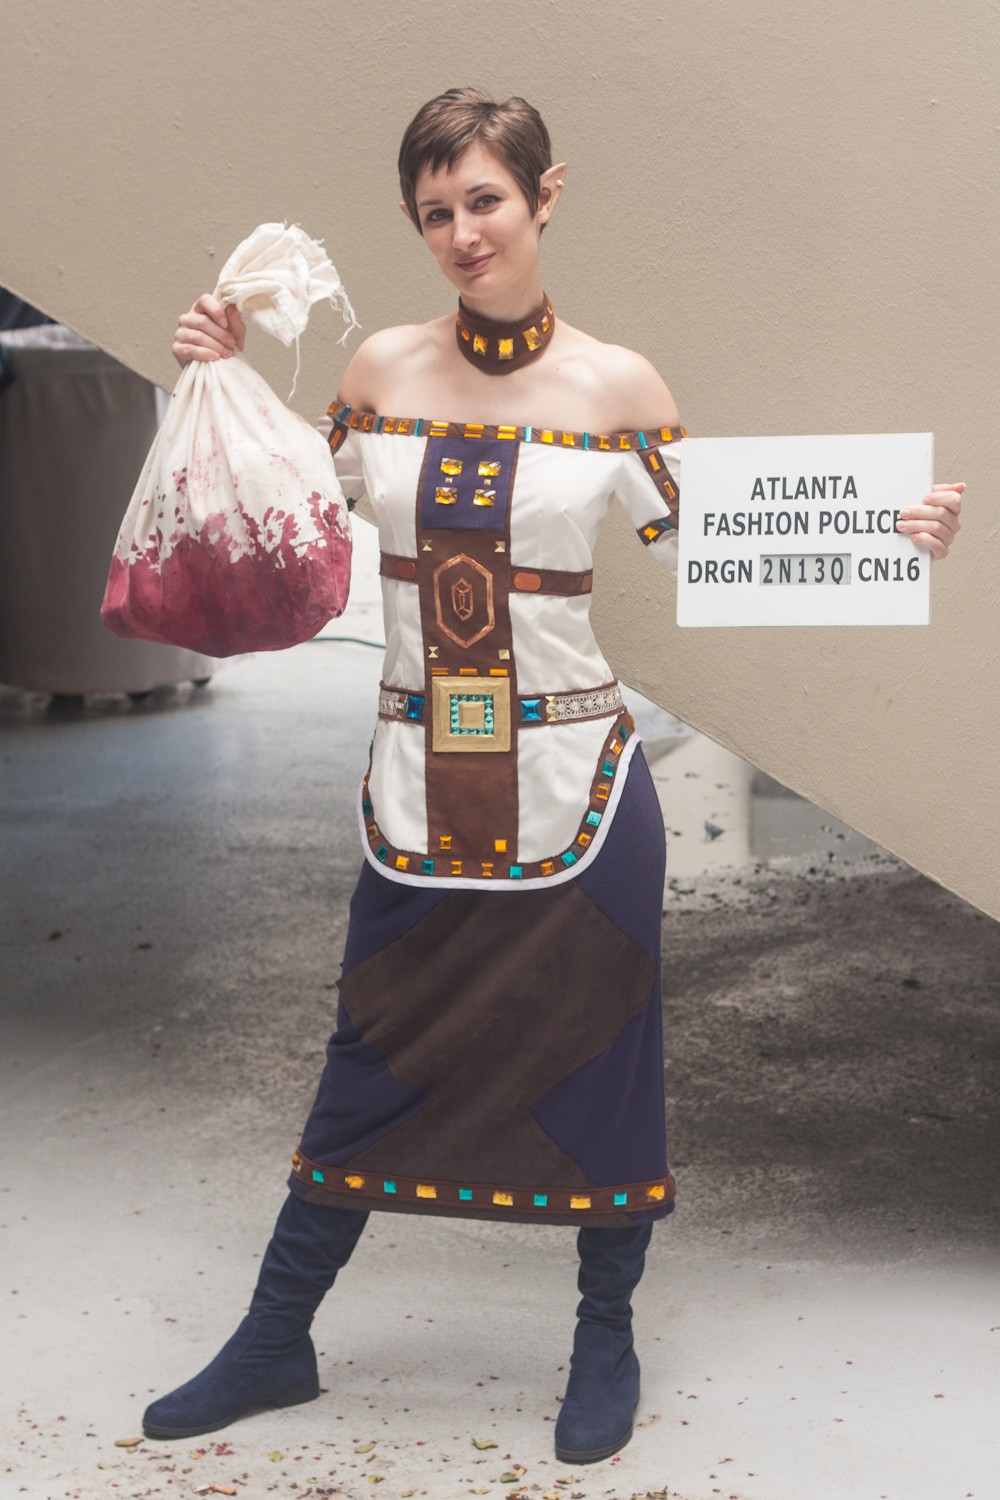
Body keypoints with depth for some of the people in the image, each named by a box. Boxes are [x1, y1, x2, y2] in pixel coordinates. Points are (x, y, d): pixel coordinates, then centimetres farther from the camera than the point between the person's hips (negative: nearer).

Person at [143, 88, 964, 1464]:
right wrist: (227, 383, 4)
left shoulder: (616, 388, -4)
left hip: (574, 791, -1)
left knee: (597, 1064, 9)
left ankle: (607, 1341, 32)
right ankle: (274, 1344, 28)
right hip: (418, 796, 2)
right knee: (374, 1068, 10)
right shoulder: (383, 370, 2)